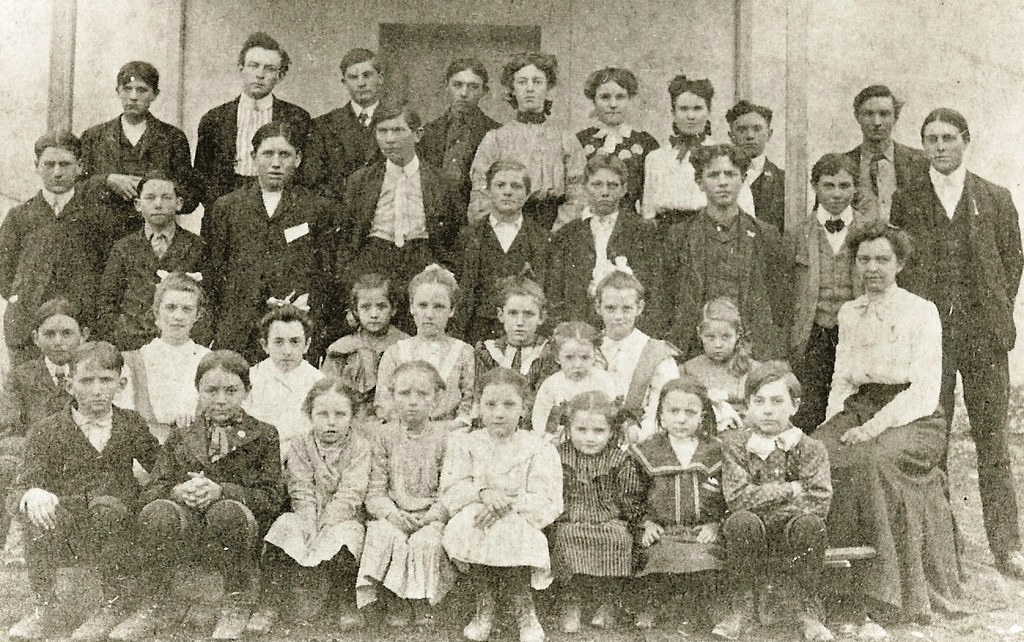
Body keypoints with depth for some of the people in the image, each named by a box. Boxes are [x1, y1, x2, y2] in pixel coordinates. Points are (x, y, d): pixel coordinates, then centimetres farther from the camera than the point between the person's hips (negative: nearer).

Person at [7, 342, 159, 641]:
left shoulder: (132, 426, 6)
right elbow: (17, 492, -9)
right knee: (40, 510, -30)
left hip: (117, 530, 0)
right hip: (62, 535, 0)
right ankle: (45, 608, -11)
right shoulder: (47, 431, 0)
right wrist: (31, 496, -33)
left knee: (108, 506, -32)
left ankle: (113, 605, -12)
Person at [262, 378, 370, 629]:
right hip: (307, 517, 2)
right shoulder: (300, 446, 4)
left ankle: (344, 605, -22)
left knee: (347, 533, -32)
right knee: (284, 525, -25)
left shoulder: (359, 449, -3)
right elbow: (302, 495, -5)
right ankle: (270, 601, -18)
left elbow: (348, 496, -12)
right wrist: (311, 529, -20)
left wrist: (325, 529, -22)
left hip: (341, 519, -2)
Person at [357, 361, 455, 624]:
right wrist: (393, 514, -18)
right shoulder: (385, 437, 5)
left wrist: (432, 515, -19)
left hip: (431, 517, -1)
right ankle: (396, 603, -12)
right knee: (386, 535, -29)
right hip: (393, 515, 1)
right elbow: (376, 491, 1)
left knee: (425, 541, -31)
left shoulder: (444, 438, 1)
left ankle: (421, 603, -8)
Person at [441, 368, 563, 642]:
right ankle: (485, 605, -11)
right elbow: (450, 492, -2)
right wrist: (482, 492, -22)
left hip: (519, 530, -2)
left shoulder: (540, 450, 0)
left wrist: (509, 503, -24)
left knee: (508, 534, -34)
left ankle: (523, 609, -8)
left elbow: (547, 504, -8)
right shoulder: (464, 444, 7)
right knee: (463, 525, -30)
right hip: (472, 530, 2)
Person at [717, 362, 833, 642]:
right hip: (752, 534, 0)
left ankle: (811, 612, -14)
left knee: (809, 523, -32)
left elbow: (818, 503, -13)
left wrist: (760, 499, -13)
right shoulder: (734, 443, -2)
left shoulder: (811, 448, -2)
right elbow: (736, 497, -14)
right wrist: (790, 490, -16)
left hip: (791, 533, 0)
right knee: (741, 521, -33)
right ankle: (742, 606, -15)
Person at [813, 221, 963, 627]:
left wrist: (872, 428, -20)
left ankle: (888, 594, -23)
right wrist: (832, 422, -3)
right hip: (858, 410, 5)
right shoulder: (849, 313, 17)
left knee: (874, 460, -35)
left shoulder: (922, 311, 0)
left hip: (912, 418, -4)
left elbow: (925, 391, -9)